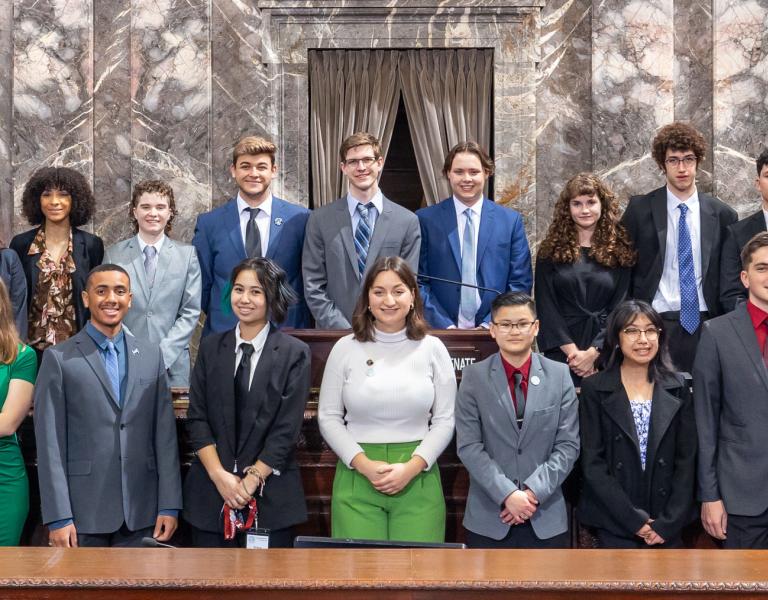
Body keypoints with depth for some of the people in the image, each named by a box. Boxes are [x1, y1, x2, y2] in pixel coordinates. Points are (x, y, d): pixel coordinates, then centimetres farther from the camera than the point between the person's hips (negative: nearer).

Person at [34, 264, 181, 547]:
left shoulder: (151, 355, 9)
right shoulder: (59, 359, -1)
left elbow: (165, 434, 6)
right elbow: (50, 443, -4)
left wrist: (169, 505, 1)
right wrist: (58, 517, -9)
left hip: (140, 513, 3)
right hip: (83, 512, -2)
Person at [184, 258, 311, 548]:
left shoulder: (294, 353, -2)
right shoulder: (211, 347, 7)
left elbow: (287, 429, -6)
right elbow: (197, 418, 3)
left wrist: (251, 481, -11)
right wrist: (219, 476, -8)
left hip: (271, 497, -2)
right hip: (210, 491, 2)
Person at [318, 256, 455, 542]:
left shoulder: (432, 348, 4)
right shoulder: (345, 348, 3)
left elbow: (445, 419, 3)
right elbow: (328, 417, 4)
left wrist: (411, 467, -10)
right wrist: (363, 464, -9)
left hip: (418, 480, 0)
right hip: (356, 478, 0)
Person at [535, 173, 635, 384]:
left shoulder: (621, 251, 6)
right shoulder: (551, 250, 6)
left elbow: (620, 308, 1)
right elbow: (546, 306, 0)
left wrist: (592, 353, -10)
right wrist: (573, 351, -11)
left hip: (606, 352, 0)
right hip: (561, 354, 0)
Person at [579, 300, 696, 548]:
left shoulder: (677, 388, 4)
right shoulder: (594, 389, -2)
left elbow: (686, 460, 3)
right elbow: (592, 463, -5)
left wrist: (669, 523, -6)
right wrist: (634, 519, -10)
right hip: (614, 524, -2)